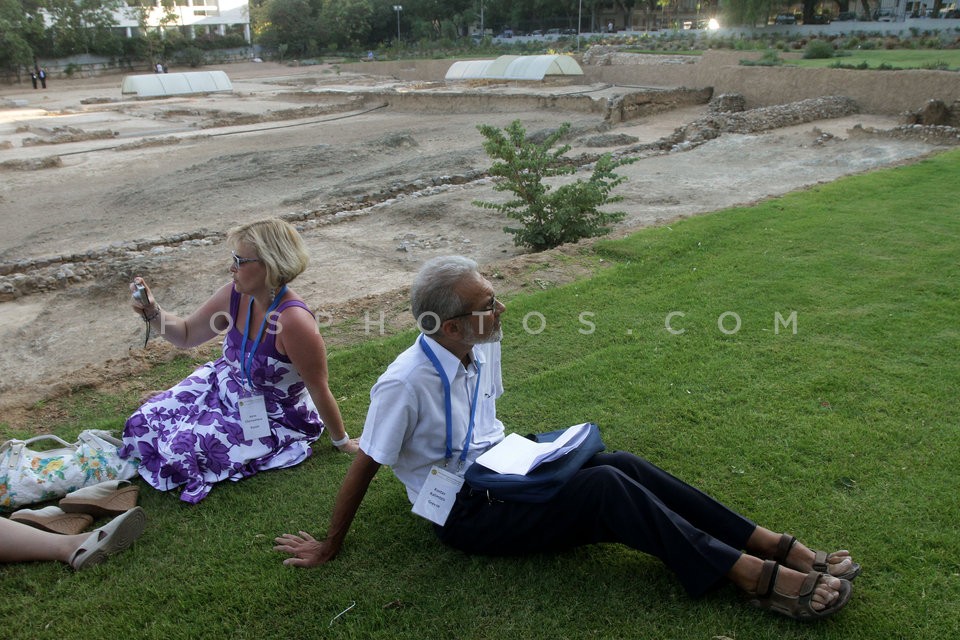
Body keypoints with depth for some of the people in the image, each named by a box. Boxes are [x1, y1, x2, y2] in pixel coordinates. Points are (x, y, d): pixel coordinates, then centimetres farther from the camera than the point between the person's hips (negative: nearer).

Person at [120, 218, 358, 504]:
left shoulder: (294, 321, -35)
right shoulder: (235, 295, -14)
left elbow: (319, 391, -24)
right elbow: (186, 335, 2)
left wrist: (342, 440, -12)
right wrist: (152, 311, -16)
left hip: (271, 418, -6)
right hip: (225, 387, 6)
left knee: (182, 447, -15)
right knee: (146, 421, 0)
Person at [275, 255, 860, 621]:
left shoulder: (483, 348, 0)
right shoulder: (405, 384, -23)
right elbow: (366, 466, -16)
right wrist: (329, 547, -7)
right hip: (466, 512, -7)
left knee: (622, 465, -17)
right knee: (606, 487, -26)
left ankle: (782, 549, -17)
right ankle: (761, 578, -26)